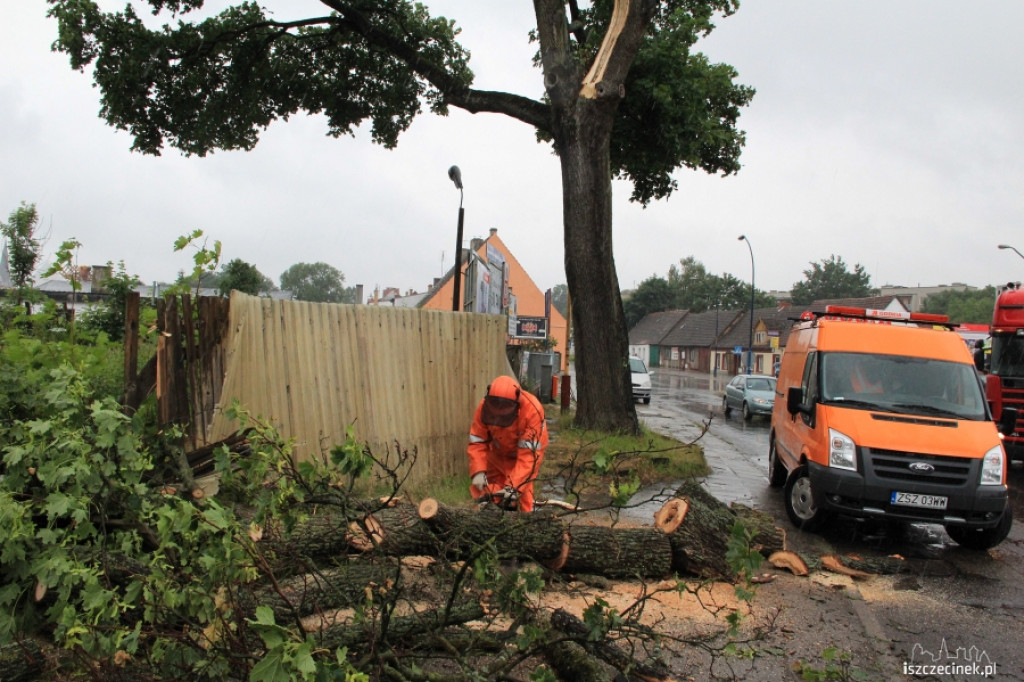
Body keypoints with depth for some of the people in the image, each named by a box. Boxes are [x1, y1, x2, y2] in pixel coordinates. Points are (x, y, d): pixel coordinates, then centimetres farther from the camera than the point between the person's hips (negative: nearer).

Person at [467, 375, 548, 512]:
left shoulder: (532, 410, -37)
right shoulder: (484, 407, -26)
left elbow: (529, 453, -35)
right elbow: (477, 442, -19)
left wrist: (514, 485, -41)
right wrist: (478, 472, -32)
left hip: (526, 451, -4)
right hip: (498, 453, 4)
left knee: (522, 493, -15)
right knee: (486, 492, 2)